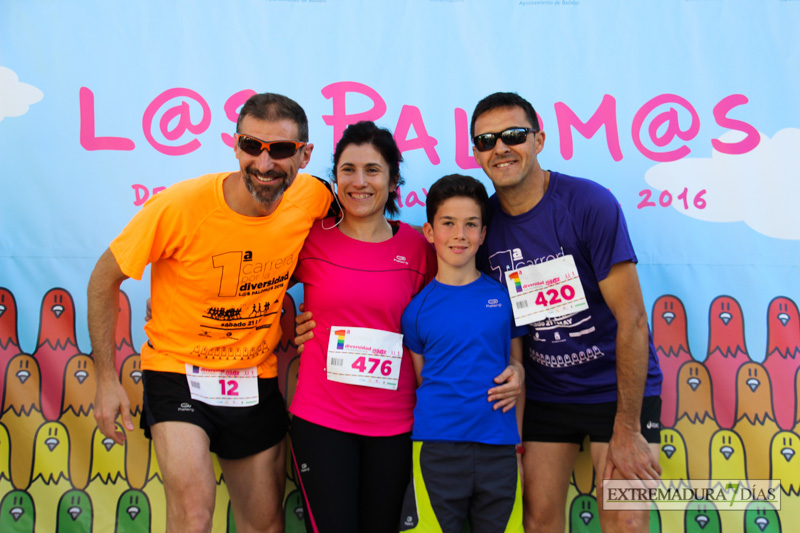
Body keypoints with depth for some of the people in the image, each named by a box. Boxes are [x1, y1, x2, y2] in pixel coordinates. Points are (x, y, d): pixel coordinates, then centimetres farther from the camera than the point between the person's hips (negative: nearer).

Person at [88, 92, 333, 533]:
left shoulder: (313, 197, -13)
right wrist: (106, 379, -10)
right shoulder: (178, 206, -23)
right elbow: (104, 280, -9)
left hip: (257, 378, 4)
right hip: (178, 370, -4)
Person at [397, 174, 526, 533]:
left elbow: (517, 367, 8)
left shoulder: (505, 296, 3)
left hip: (498, 449, 1)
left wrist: (516, 442, 6)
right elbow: (420, 379, 8)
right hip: (436, 448, -1)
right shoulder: (417, 308, 1)